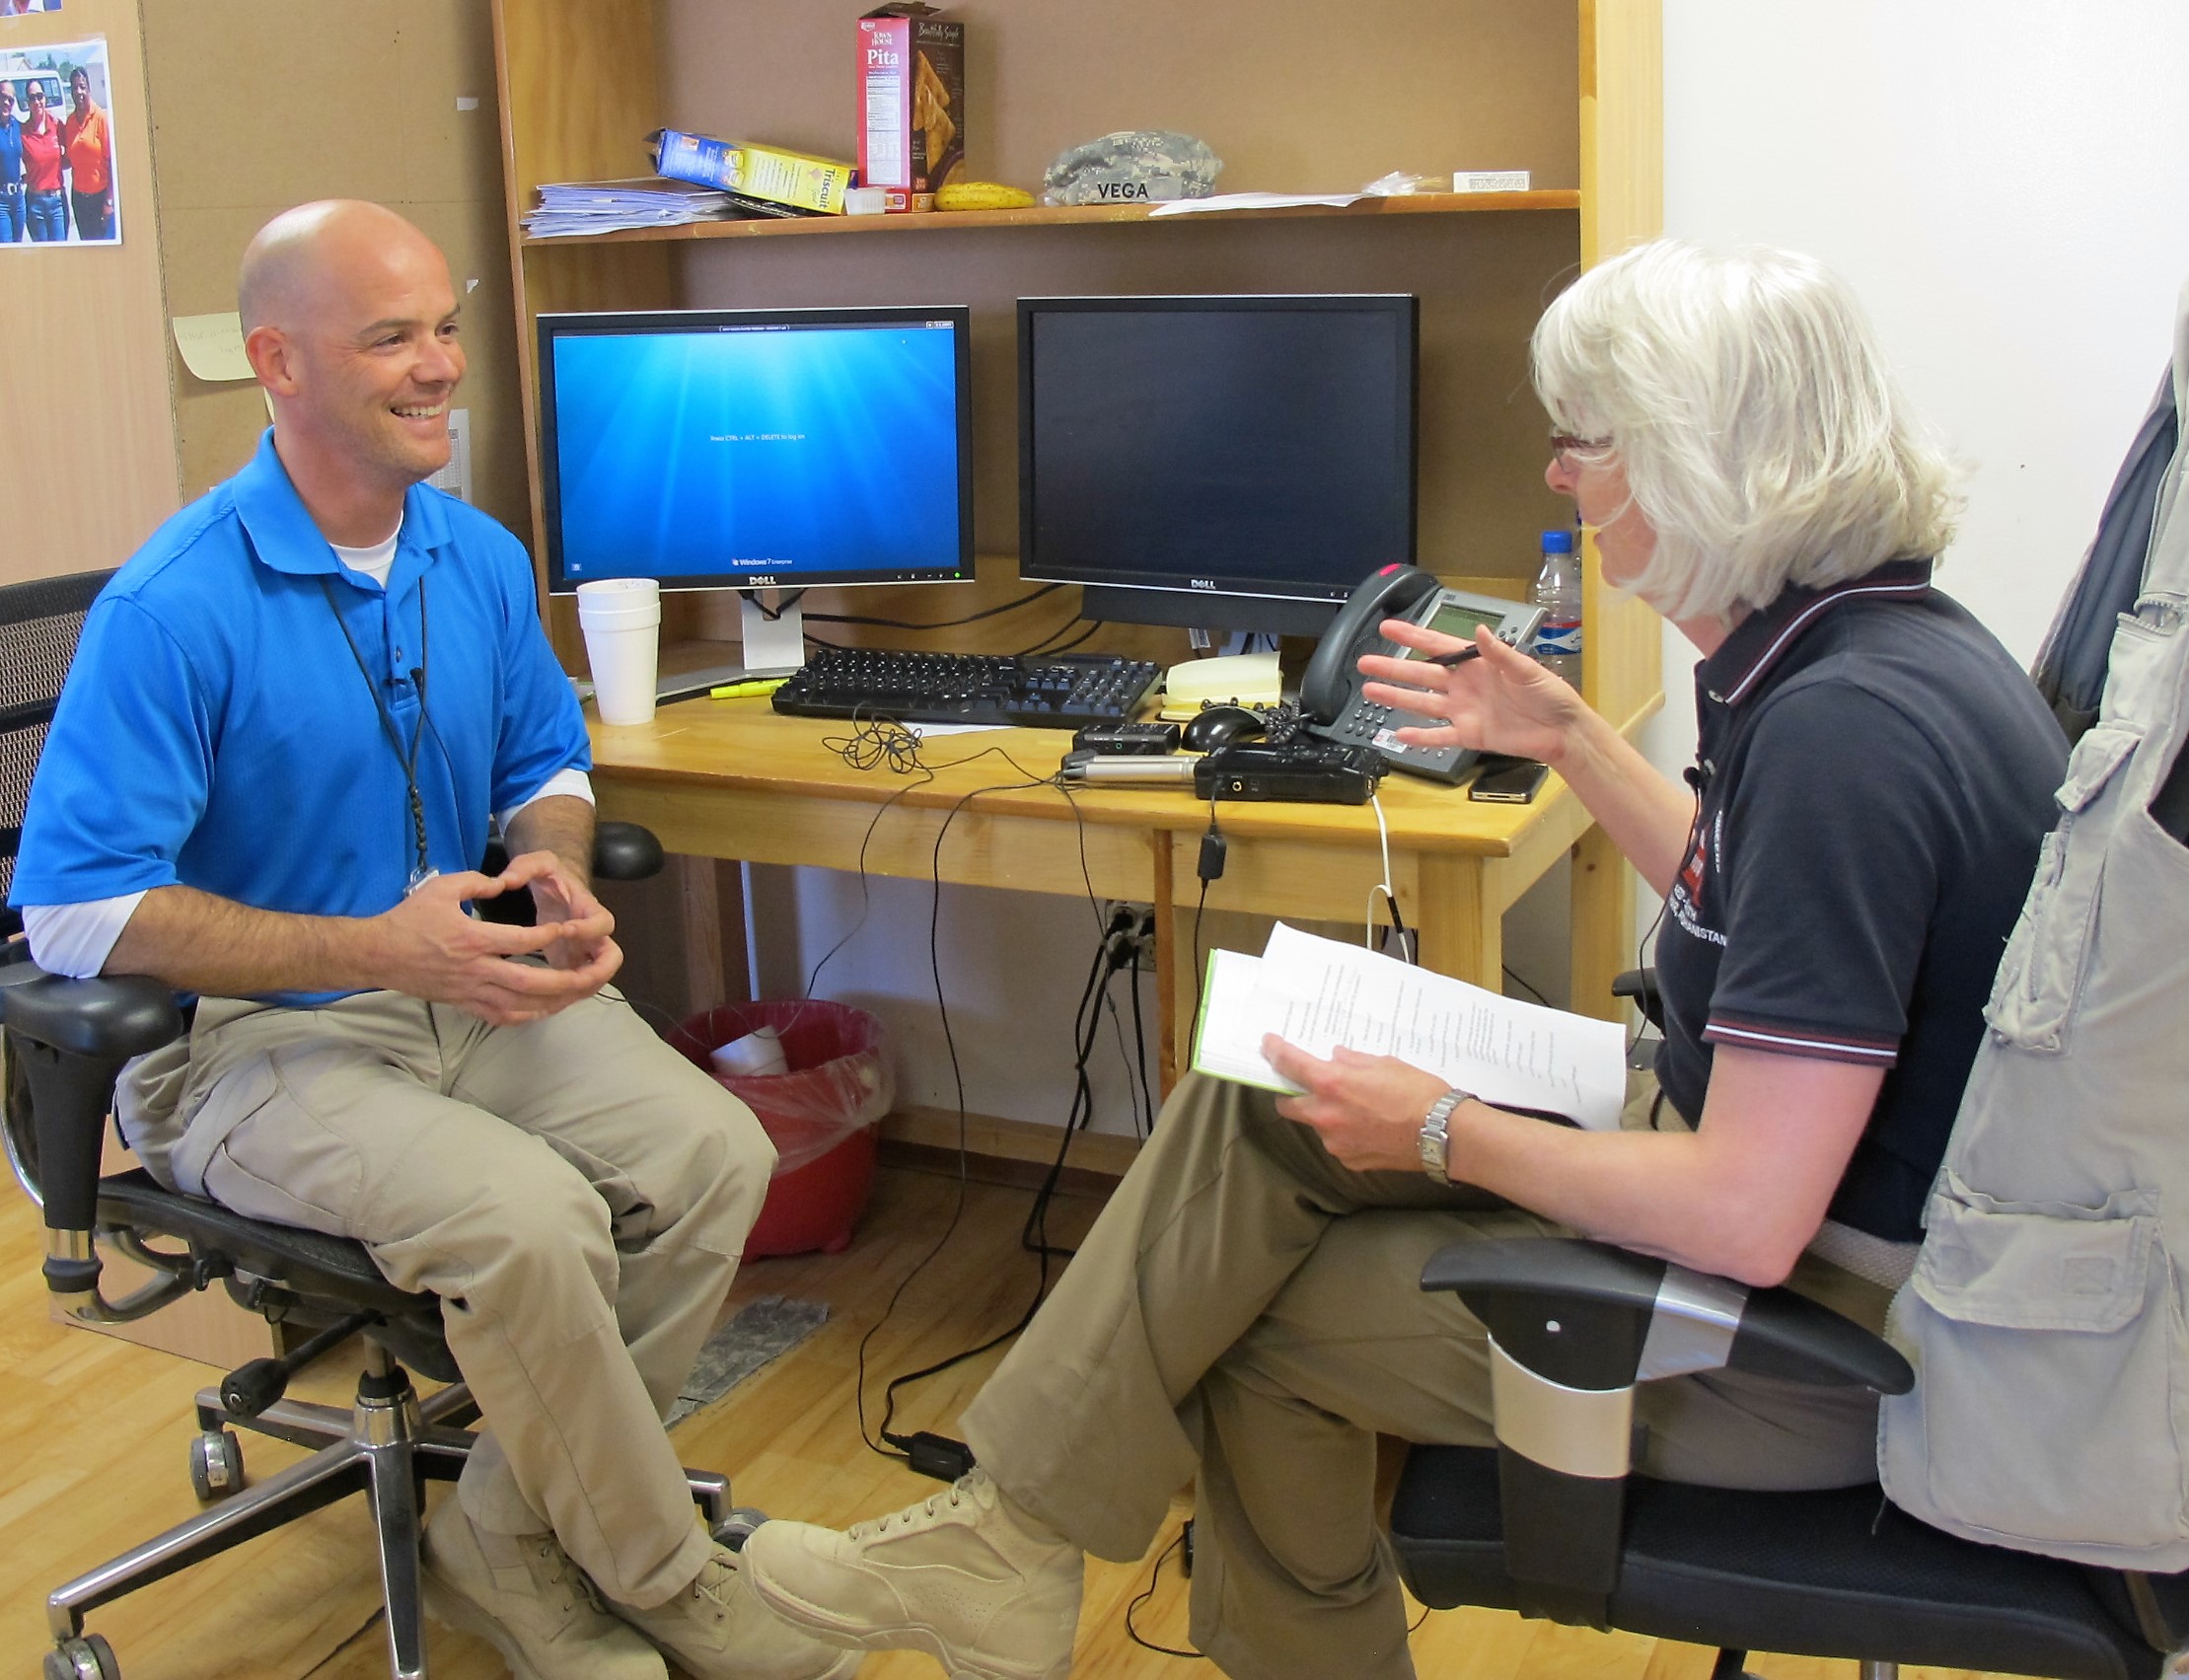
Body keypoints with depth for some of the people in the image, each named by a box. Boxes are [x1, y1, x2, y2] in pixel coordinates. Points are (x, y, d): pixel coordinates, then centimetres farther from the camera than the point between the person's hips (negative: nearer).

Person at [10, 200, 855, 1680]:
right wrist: (382, 952, -26)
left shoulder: (482, 561, 3)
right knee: (527, 1218, -30)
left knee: (714, 1154, -16)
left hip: (468, 986, 6)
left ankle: (507, 1542, 1)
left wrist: (558, 886, -7)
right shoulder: (172, 608, -17)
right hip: (250, 1040, -6)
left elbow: (547, 762, 18)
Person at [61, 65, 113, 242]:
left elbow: (112, 161, -11)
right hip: (78, 196, 5)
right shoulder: (69, 121, 6)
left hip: (101, 195, -5)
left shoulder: (101, 118, -10)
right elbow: (70, 160, 15)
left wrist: (109, 201, -13)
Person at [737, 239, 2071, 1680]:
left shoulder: (1846, 725, -29)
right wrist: (1570, 738, 16)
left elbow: (1743, 1218, -31)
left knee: (1247, 1304, -3)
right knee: (1257, 1114, 4)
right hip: (1780, 1179, 9)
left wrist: (1444, 1132, -17)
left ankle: (1018, 1537, 22)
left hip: (1809, 1339, -9)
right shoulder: (1863, 642, 1)